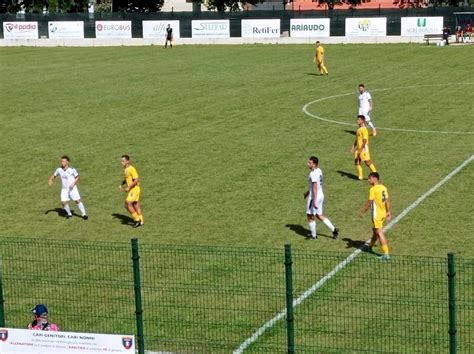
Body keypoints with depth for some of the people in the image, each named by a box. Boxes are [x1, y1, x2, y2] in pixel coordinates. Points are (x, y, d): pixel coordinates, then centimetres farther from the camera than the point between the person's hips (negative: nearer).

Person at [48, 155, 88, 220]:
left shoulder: (72, 170, -14)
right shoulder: (59, 170, -4)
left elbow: (77, 177, -2)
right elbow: (54, 175, 11)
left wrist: (73, 183, -17)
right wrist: (50, 180, -9)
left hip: (72, 188, -3)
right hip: (64, 189, 3)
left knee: (78, 200, -10)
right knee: (64, 202, -7)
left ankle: (84, 214, 4)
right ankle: (69, 214, 18)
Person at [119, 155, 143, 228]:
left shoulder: (131, 169, -19)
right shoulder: (125, 169, 9)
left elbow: (136, 180, -24)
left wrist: (129, 187, -23)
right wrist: (121, 185, 12)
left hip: (134, 189, -9)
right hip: (131, 190, 9)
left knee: (128, 204, -12)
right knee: (135, 205, 13)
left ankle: (136, 219, -3)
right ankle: (140, 221, 20)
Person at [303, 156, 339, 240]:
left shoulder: (313, 174, -23)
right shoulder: (319, 171, 6)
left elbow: (315, 188, -25)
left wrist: (314, 201, -25)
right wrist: (308, 192, 29)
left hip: (314, 197, -9)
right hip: (321, 195, 9)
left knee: (310, 216, 8)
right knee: (319, 215, 19)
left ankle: (313, 235, 19)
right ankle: (333, 229, 15)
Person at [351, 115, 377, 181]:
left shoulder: (364, 129, -18)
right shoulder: (358, 129, 11)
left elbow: (364, 141, -21)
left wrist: (360, 150, -22)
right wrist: (354, 147, 15)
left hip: (363, 149, -9)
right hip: (358, 149, 9)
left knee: (368, 162, -3)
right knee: (357, 162, 8)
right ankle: (360, 177, 16)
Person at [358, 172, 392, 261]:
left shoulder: (373, 189, -17)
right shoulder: (384, 188, 5)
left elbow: (369, 203, -16)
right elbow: (387, 201, 7)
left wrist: (362, 212, -7)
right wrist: (389, 212, 13)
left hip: (377, 215, -8)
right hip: (383, 214, 8)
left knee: (380, 234, -5)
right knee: (375, 230, 25)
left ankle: (386, 254, -8)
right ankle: (370, 246, 45)